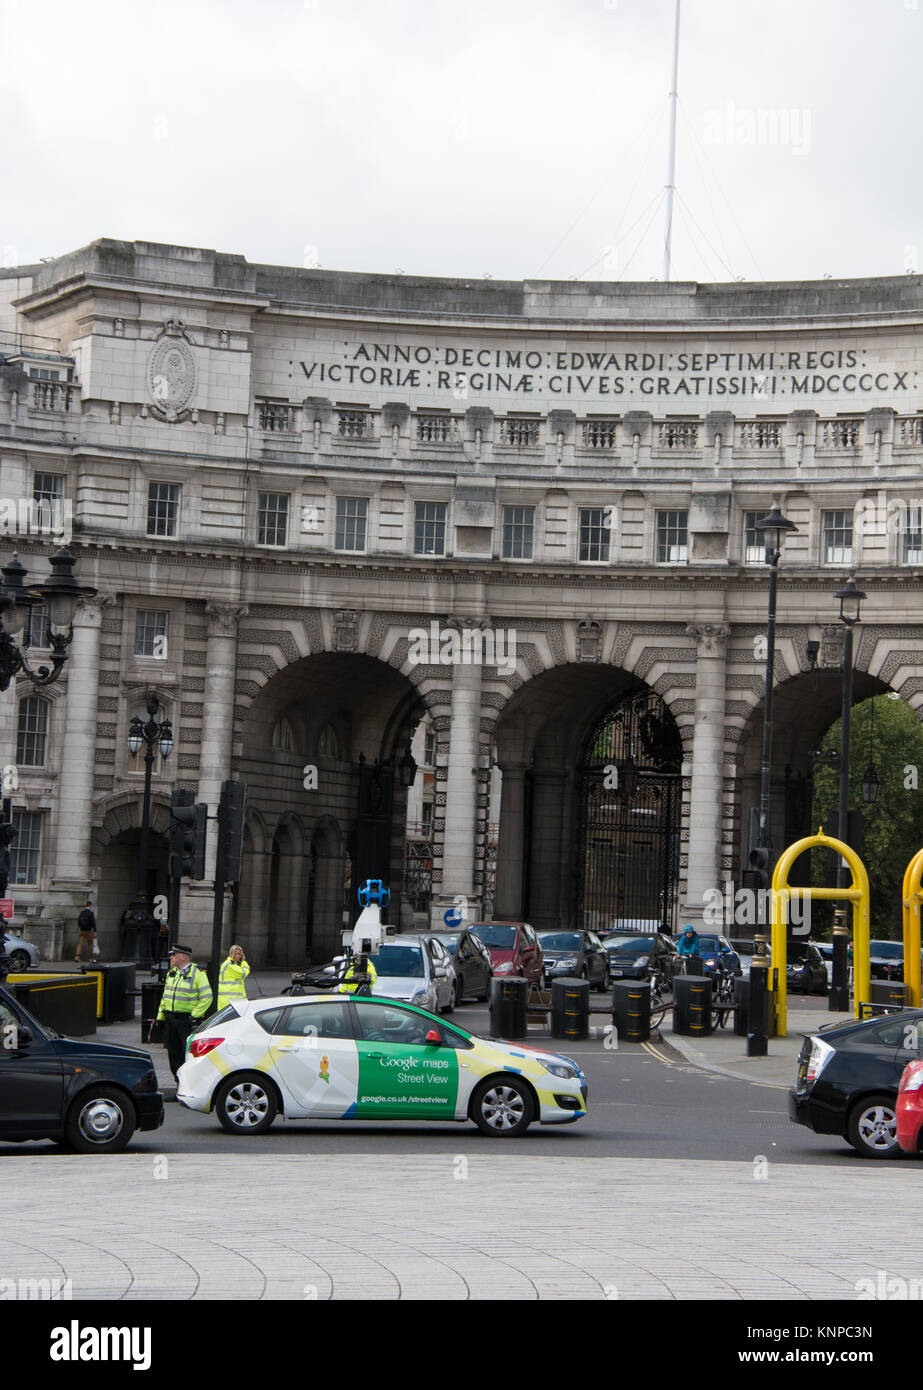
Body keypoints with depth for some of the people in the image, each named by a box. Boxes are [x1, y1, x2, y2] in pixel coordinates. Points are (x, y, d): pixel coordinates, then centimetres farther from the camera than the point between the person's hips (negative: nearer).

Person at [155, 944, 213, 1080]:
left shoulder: (197, 973, -7)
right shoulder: (171, 973, 16)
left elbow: (206, 997, -11)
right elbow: (165, 997, 23)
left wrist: (195, 1015, -15)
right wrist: (160, 1017, 16)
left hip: (188, 1020, -7)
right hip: (170, 1019, 7)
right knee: (174, 1054, 8)